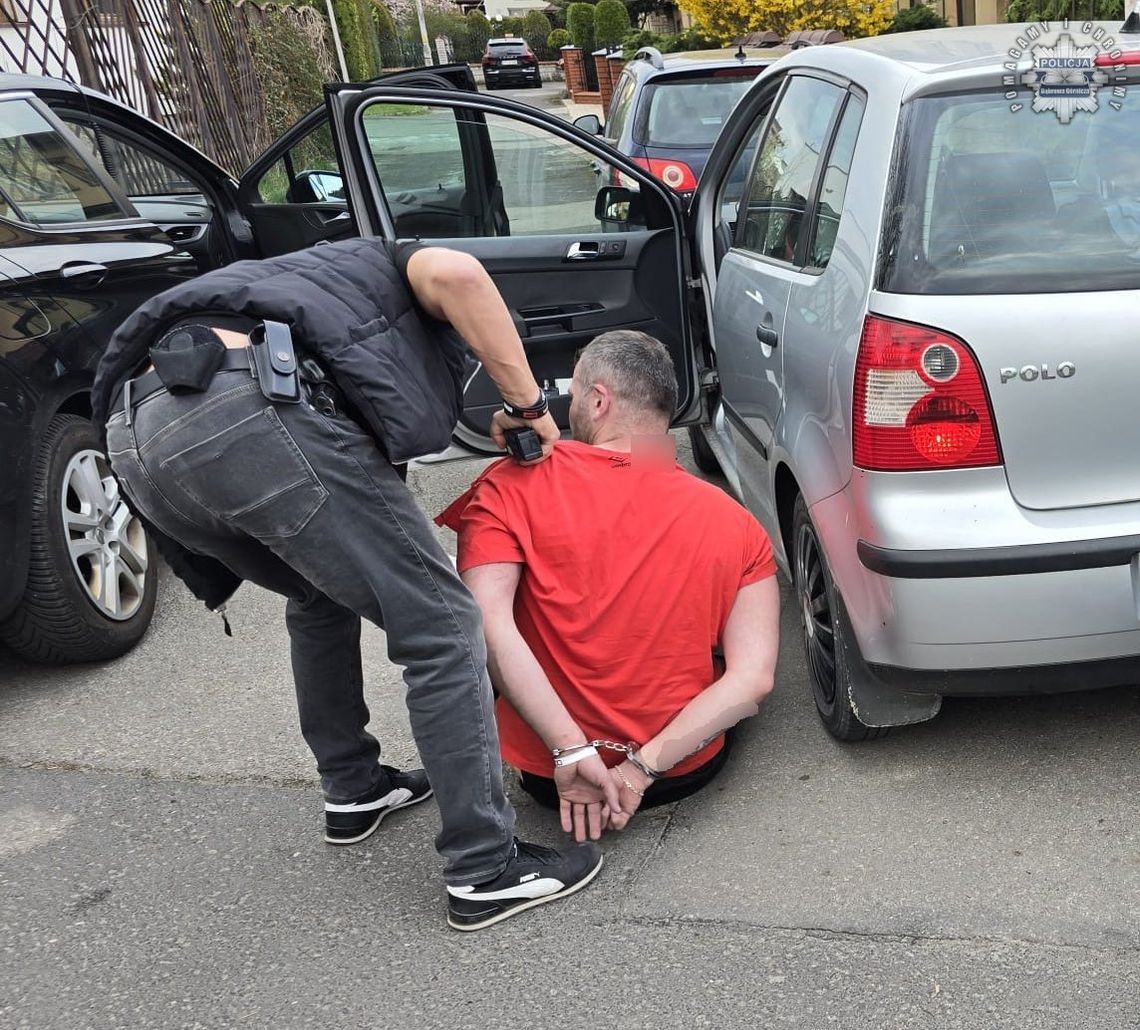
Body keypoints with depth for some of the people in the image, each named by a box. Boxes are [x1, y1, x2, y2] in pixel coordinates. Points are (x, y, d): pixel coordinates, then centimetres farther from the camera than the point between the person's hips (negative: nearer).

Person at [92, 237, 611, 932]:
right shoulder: (392, 266, 26)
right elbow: (455, 274, -2)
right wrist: (528, 402, 8)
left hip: (134, 433, 9)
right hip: (250, 412, -8)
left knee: (322, 595, 32)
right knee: (441, 628, 2)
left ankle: (352, 790, 41)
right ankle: (486, 873, 7)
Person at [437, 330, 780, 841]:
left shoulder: (512, 488, -13)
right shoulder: (736, 525, -6)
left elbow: (489, 626, -27)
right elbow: (755, 677, -16)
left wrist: (571, 750, -27)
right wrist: (644, 768, -18)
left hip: (546, 772, -3)